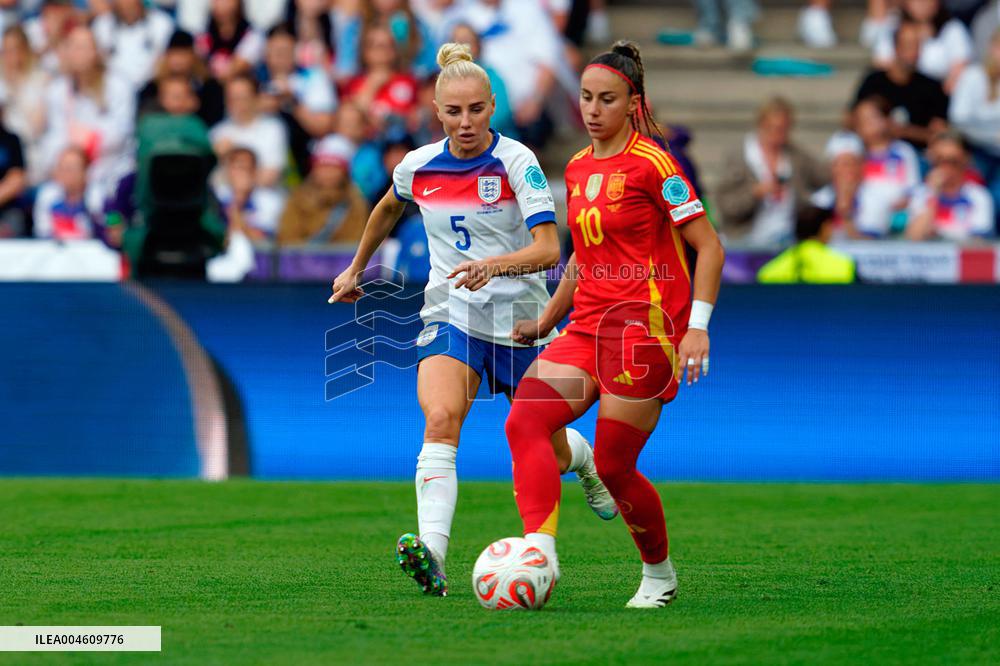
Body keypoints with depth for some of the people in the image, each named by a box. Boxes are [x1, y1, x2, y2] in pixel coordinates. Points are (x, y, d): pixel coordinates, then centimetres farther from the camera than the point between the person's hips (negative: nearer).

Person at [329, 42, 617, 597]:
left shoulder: (516, 162, -13)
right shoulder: (417, 166, -1)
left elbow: (548, 248, -23)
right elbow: (388, 209, 24)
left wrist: (493, 266, -40)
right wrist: (356, 270, 33)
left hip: (519, 318, -2)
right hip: (450, 317, 2)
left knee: (549, 454, 11)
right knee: (441, 420, -27)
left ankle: (583, 457, 51)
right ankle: (432, 555, -41)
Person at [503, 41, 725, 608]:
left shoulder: (651, 165, -8)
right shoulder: (578, 169, 14)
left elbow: (709, 247, -8)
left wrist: (698, 325, -16)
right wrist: (546, 321, 27)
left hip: (645, 326, -7)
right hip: (588, 326, 7)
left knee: (613, 468, -5)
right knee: (525, 422, -17)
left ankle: (659, 573, 18)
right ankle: (540, 549, -26)